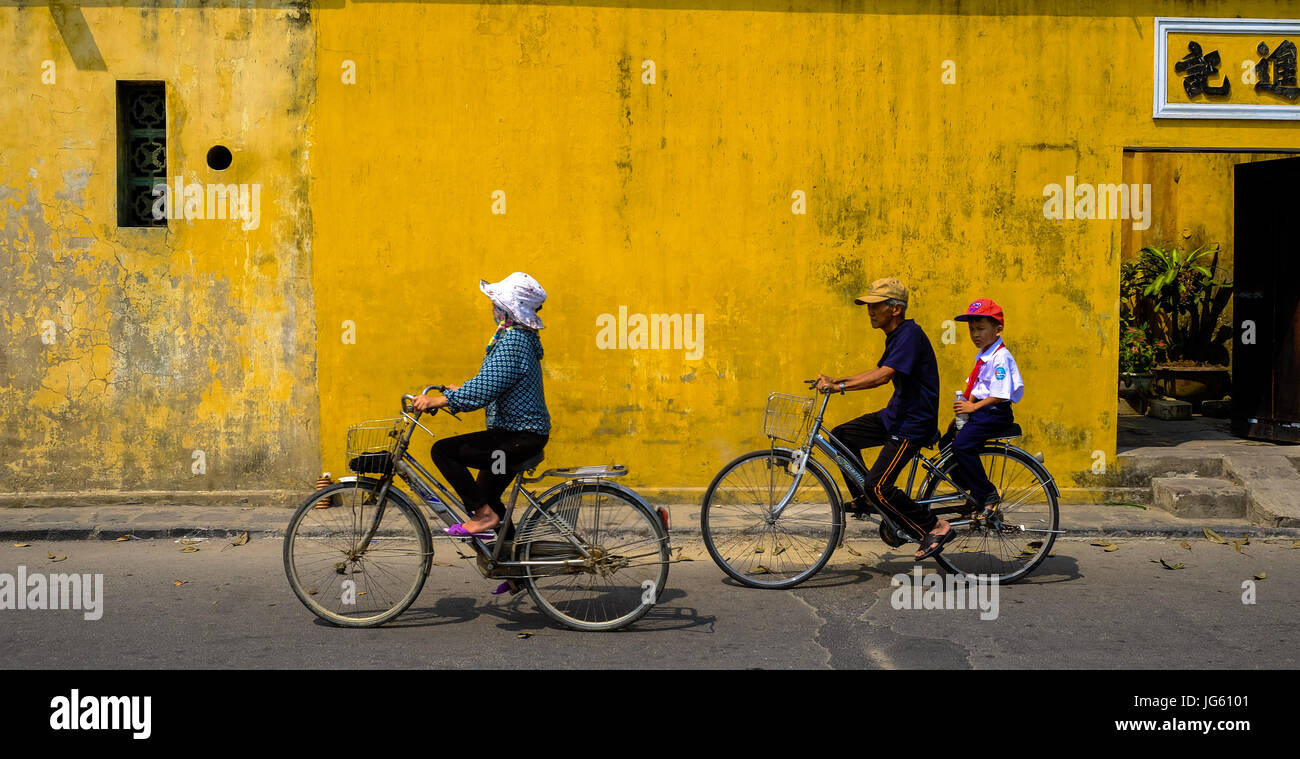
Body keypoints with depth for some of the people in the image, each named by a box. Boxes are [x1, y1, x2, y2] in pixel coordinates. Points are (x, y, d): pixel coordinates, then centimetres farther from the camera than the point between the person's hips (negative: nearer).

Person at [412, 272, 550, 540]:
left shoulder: (512, 343, -21)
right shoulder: (519, 337, 12)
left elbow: (480, 393, -27)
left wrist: (437, 400, -20)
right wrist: (459, 391, 17)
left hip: (520, 437, -11)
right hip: (527, 432, 11)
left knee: (443, 451, -14)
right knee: (487, 497, 27)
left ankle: (484, 514, -9)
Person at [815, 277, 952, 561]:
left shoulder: (910, 334, -20)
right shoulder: (895, 336, 11)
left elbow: (883, 376, -31)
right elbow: (879, 371, 23)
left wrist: (840, 387, -34)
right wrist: (838, 380, 13)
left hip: (914, 423, -10)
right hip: (896, 414, 10)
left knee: (879, 486, -14)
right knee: (841, 436, 7)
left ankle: (935, 528, -3)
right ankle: (864, 500, 17)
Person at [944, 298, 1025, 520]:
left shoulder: (1000, 357, -16)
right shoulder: (982, 356, 14)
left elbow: (1000, 395, -21)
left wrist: (974, 407, -17)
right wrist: (966, 405, 6)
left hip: (996, 414, -10)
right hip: (980, 412, 10)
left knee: (962, 445, -25)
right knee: (947, 442, 9)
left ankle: (988, 496, -16)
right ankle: (972, 492, 16)